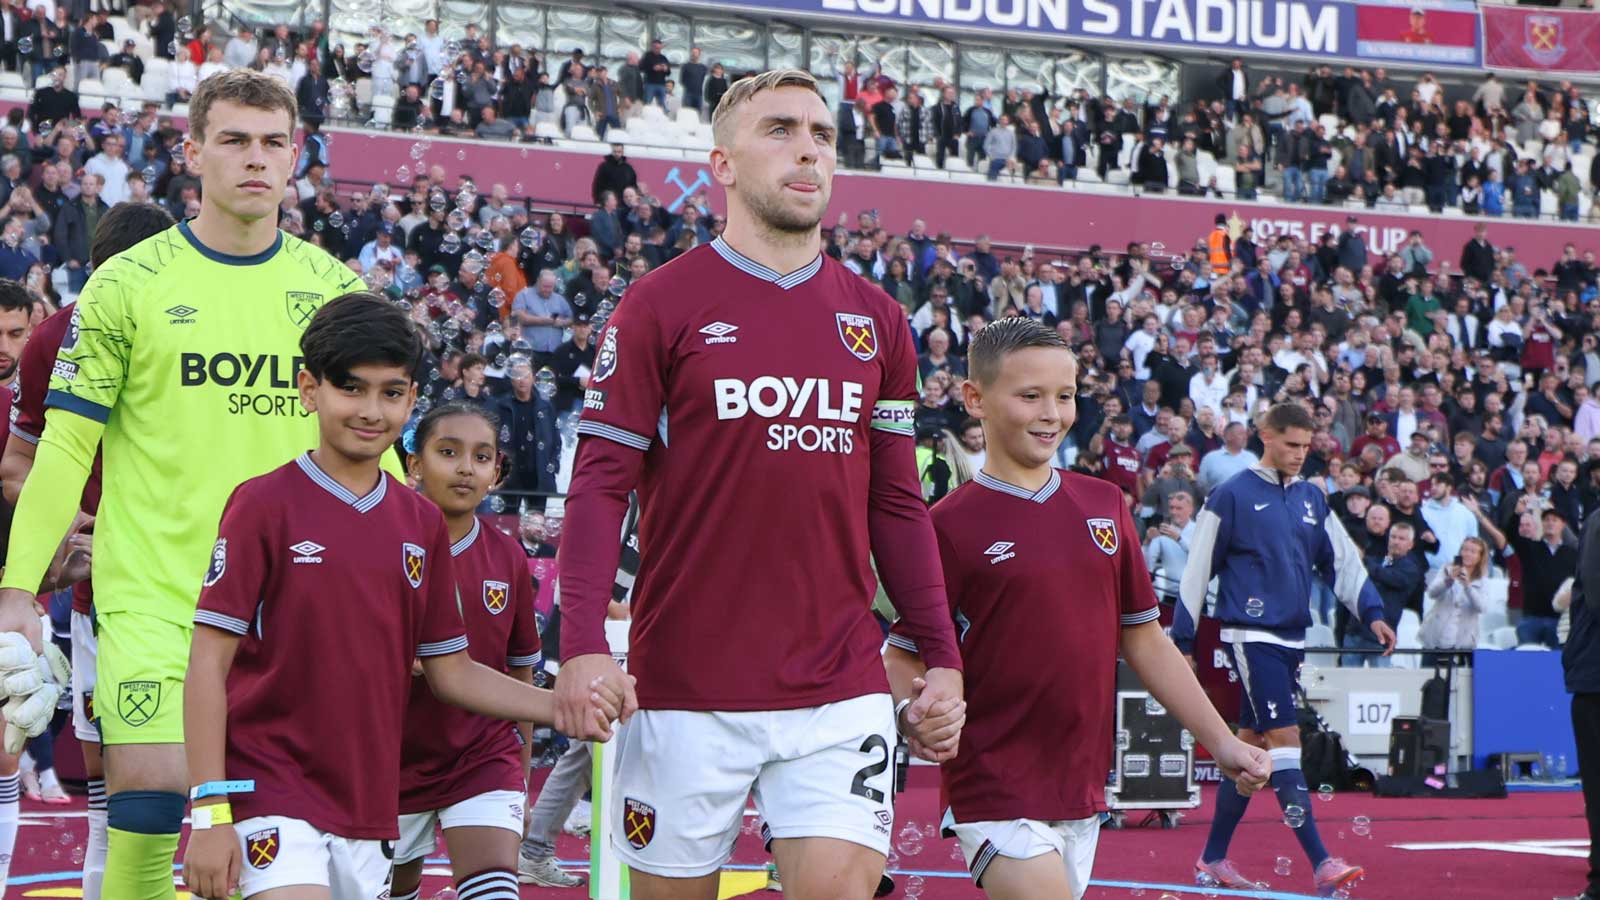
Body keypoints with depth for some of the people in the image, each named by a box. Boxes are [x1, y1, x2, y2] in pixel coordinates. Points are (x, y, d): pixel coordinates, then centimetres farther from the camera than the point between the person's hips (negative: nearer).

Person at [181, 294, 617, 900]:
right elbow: (208, 663, -7)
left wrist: (562, 707, -2)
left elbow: (449, 671, 14)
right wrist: (210, 811, -13)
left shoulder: (423, 525, 10)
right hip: (271, 797, -6)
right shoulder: (263, 505, -6)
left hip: (369, 808, 6)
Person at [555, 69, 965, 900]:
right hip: (686, 690, -3)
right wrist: (583, 647, -16)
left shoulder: (877, 320, 12)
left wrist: (941, 658, 8)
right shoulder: (660, 306, 0)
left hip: (841, 690, 3)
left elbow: (897, 505, 15)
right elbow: (599, 484, -4)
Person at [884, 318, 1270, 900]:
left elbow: (1144, 639, 17)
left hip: (1083, 787, 6)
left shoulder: (1105, 507, 11)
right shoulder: (951, 525, -6)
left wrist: (1221, 742, 13)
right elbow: (902, 660, -4)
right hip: (997, 795, -6)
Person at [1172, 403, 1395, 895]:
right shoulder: (1232, 495, -5)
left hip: (1292, 638, 7)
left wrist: (1372, 612, -3)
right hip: (1251, 635, -7)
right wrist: (1181, 641, -4)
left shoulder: (1312, 499, 13)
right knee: (1285, 736, -14)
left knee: (1252, 744, 11)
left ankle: (1213, 859, 20)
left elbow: (1342, 560, 13)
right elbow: (1198, 569, -3)